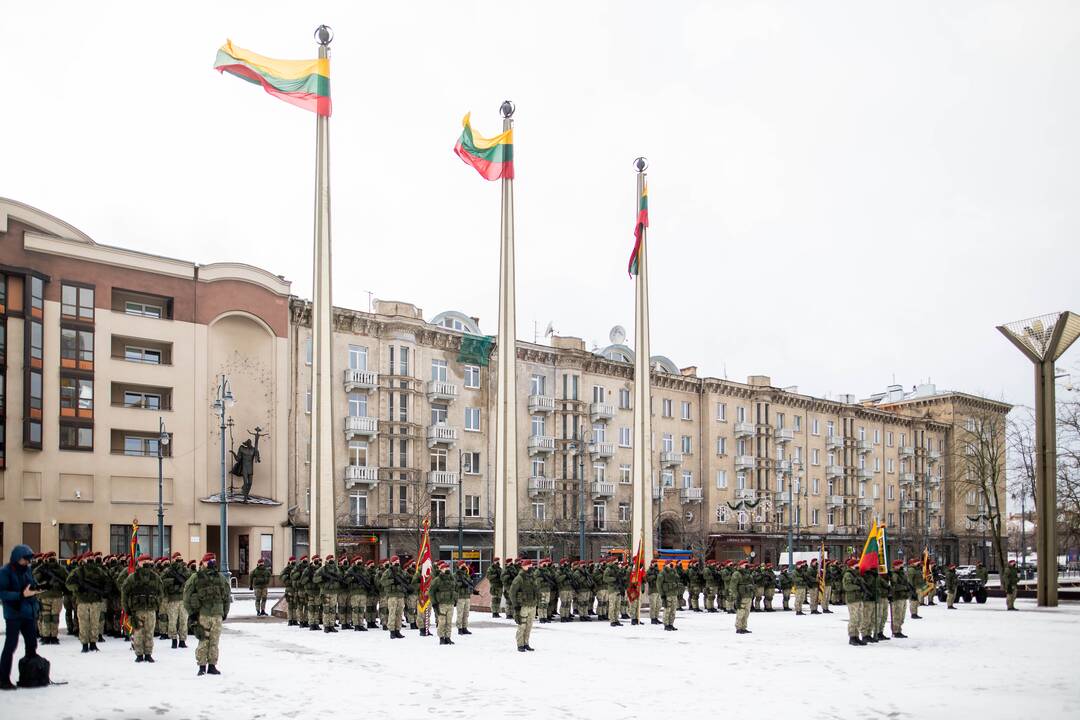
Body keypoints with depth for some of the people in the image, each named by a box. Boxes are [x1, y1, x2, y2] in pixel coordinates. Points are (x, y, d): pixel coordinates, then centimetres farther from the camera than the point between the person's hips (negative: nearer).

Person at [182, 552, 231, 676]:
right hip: (202, 614, -4)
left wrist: (225, 612, 15)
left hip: (217, 615, 4)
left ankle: (212, 665, 12)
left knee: (214, 641, 5)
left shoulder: (221, 578, 11)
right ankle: (202, 666, 3)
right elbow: (187, 596, 0)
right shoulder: (195, 578, -1)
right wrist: (192, 612, -3)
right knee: (203, 641, -5)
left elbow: (227, 596, 18)